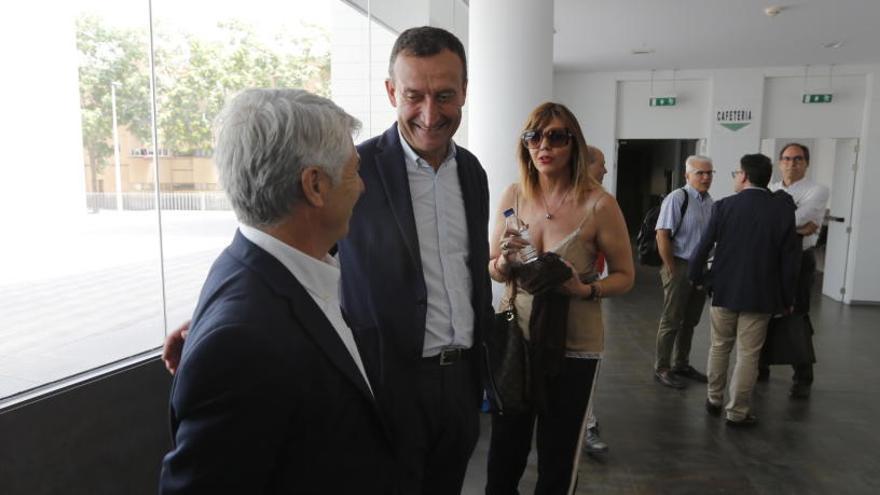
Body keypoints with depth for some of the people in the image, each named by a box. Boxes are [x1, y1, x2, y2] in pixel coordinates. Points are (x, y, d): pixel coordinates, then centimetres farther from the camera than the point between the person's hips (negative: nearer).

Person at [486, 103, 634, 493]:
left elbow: (625, 276, -3)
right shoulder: (513, 196, -2)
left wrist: (585, 290, -22)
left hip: (573, 346, -2)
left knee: (558, 460, 15)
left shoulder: (598, 204, -12)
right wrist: (506, 260, -17)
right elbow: (492, 271, 6)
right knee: (503, 454, 16)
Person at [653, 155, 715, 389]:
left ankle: (681, 364, 31)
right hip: (680, 266, -7)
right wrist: (672, 270, -16)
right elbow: (662, 235, -18)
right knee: (671, 321, 1)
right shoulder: (677, 198, -14)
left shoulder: (709, 201, 9)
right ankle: (661, 369, 13)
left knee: (690, 320, 17)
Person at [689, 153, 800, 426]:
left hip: (724, 289, 1)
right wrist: (787, 298, 7)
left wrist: (696, 277, 10)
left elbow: (704, 246, -6)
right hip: (760, 293, 0)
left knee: (719, 347, 17)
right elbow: (789, 257, -2)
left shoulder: (724, 206, -8)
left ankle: (714, 400, 29)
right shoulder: (783, 208, -6)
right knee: (748, 355, 7)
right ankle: (737, 412, 14)